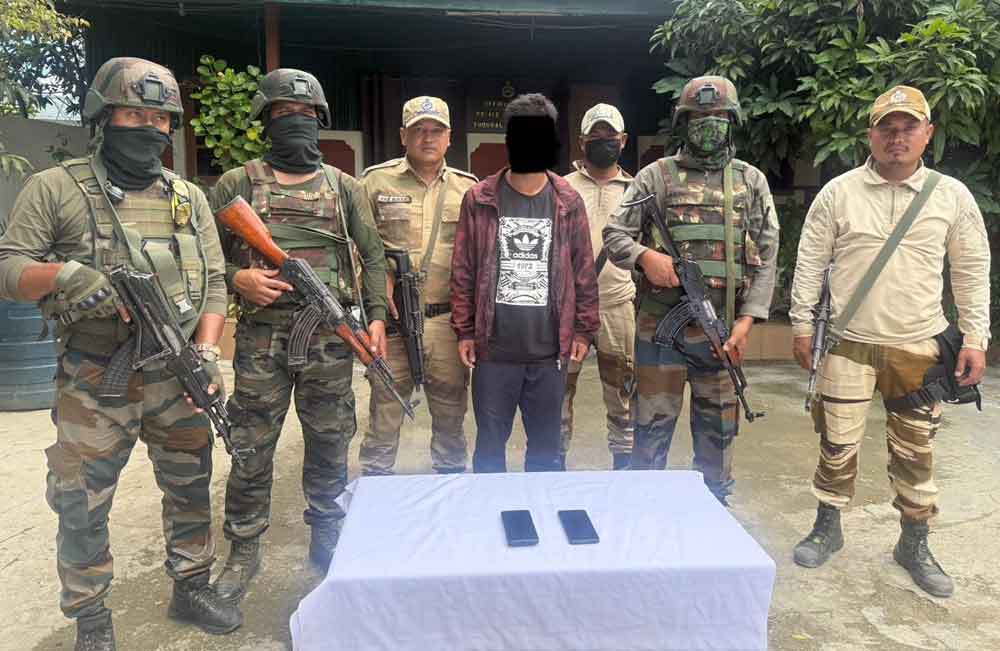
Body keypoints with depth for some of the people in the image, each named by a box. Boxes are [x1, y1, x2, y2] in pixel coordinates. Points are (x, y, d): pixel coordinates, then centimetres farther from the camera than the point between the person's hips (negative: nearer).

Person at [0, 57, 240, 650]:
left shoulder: (190, 198, 8)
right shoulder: (56, 189, -1)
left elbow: (215, 282, 6)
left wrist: (207, 349, -7)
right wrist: (64, 275, -23)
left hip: (178, 378, 3)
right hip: (94, 384, -3)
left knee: (191, 490, 14)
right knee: (82, 506, 7)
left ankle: (192, 589, 34)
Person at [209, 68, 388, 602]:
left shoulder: (342, 187, 8)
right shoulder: (237, 185, 4)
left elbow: (373, 255, 9)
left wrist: (376, 315, -1)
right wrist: (236, 278, -13)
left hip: (330, 337, 1)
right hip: (261, 338, -1)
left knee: (330, 445, 11)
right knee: (251, 448, 7)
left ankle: (327, 536, 30)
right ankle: (244, 551, 25)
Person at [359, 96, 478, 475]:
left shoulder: (468, 187, 10)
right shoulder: (376, 180, 4)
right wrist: (379, 277, -10)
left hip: (450, 319, 2)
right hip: (393, 317, -2)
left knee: (451, 411, 12)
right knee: (385, 409, 6)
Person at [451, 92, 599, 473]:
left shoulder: (568, 202, 4)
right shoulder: (479, 200, 0)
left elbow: (584, 271, 6)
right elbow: (463, 271, 1)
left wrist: (584, 329, 3)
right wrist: (464, 331, -1)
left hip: (551, 350, 1)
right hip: (494, 348, -1)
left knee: (546, 447, 14)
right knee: (489, 446, 11)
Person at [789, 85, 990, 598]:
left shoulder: (952, 196, 3)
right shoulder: (838, 192, -2)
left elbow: (972, 271, 8)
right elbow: (810, 263, 1)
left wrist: (975, 339, 2)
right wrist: (802, 326, -2)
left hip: (918, 347, 2)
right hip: (849, 344, -1)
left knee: (915, 450, 11)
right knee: (838, 444, 7)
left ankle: (914, 544, 28)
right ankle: (827, 528, 27)